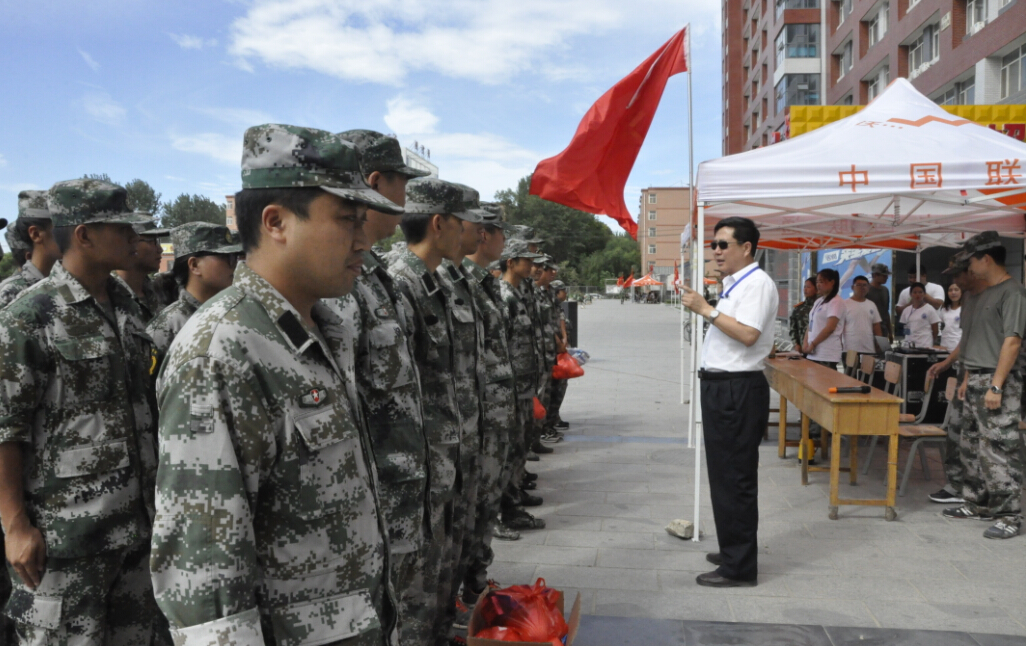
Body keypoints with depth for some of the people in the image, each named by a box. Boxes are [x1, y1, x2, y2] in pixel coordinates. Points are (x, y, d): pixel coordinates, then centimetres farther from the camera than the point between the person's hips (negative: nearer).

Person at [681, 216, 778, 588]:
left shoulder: (757, 283, -13)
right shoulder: (734, 284, 17)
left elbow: (748, 334, -25)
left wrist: (707, 310, -21)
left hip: (738, 390, -10)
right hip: (721, 387, 10)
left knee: (734, 477, -5)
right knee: (724, 474, 18)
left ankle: (739, 568, 4)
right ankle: (732, 551, 31)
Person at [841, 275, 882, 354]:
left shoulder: (872, 305, 13)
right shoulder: (845, 305, -3)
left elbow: (876, 327, 14)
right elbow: (839, 328, -4)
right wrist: (840, 349, -10)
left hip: (869, 350, 5)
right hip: (850, 350, -5)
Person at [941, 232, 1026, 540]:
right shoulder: (983, 295, 16)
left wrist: (995, 386, -21)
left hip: (997, 382, -9)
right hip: (975, 382, 10)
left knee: (1000, 451, -6)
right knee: (972, 447, 15)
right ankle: (978, 504, 26)